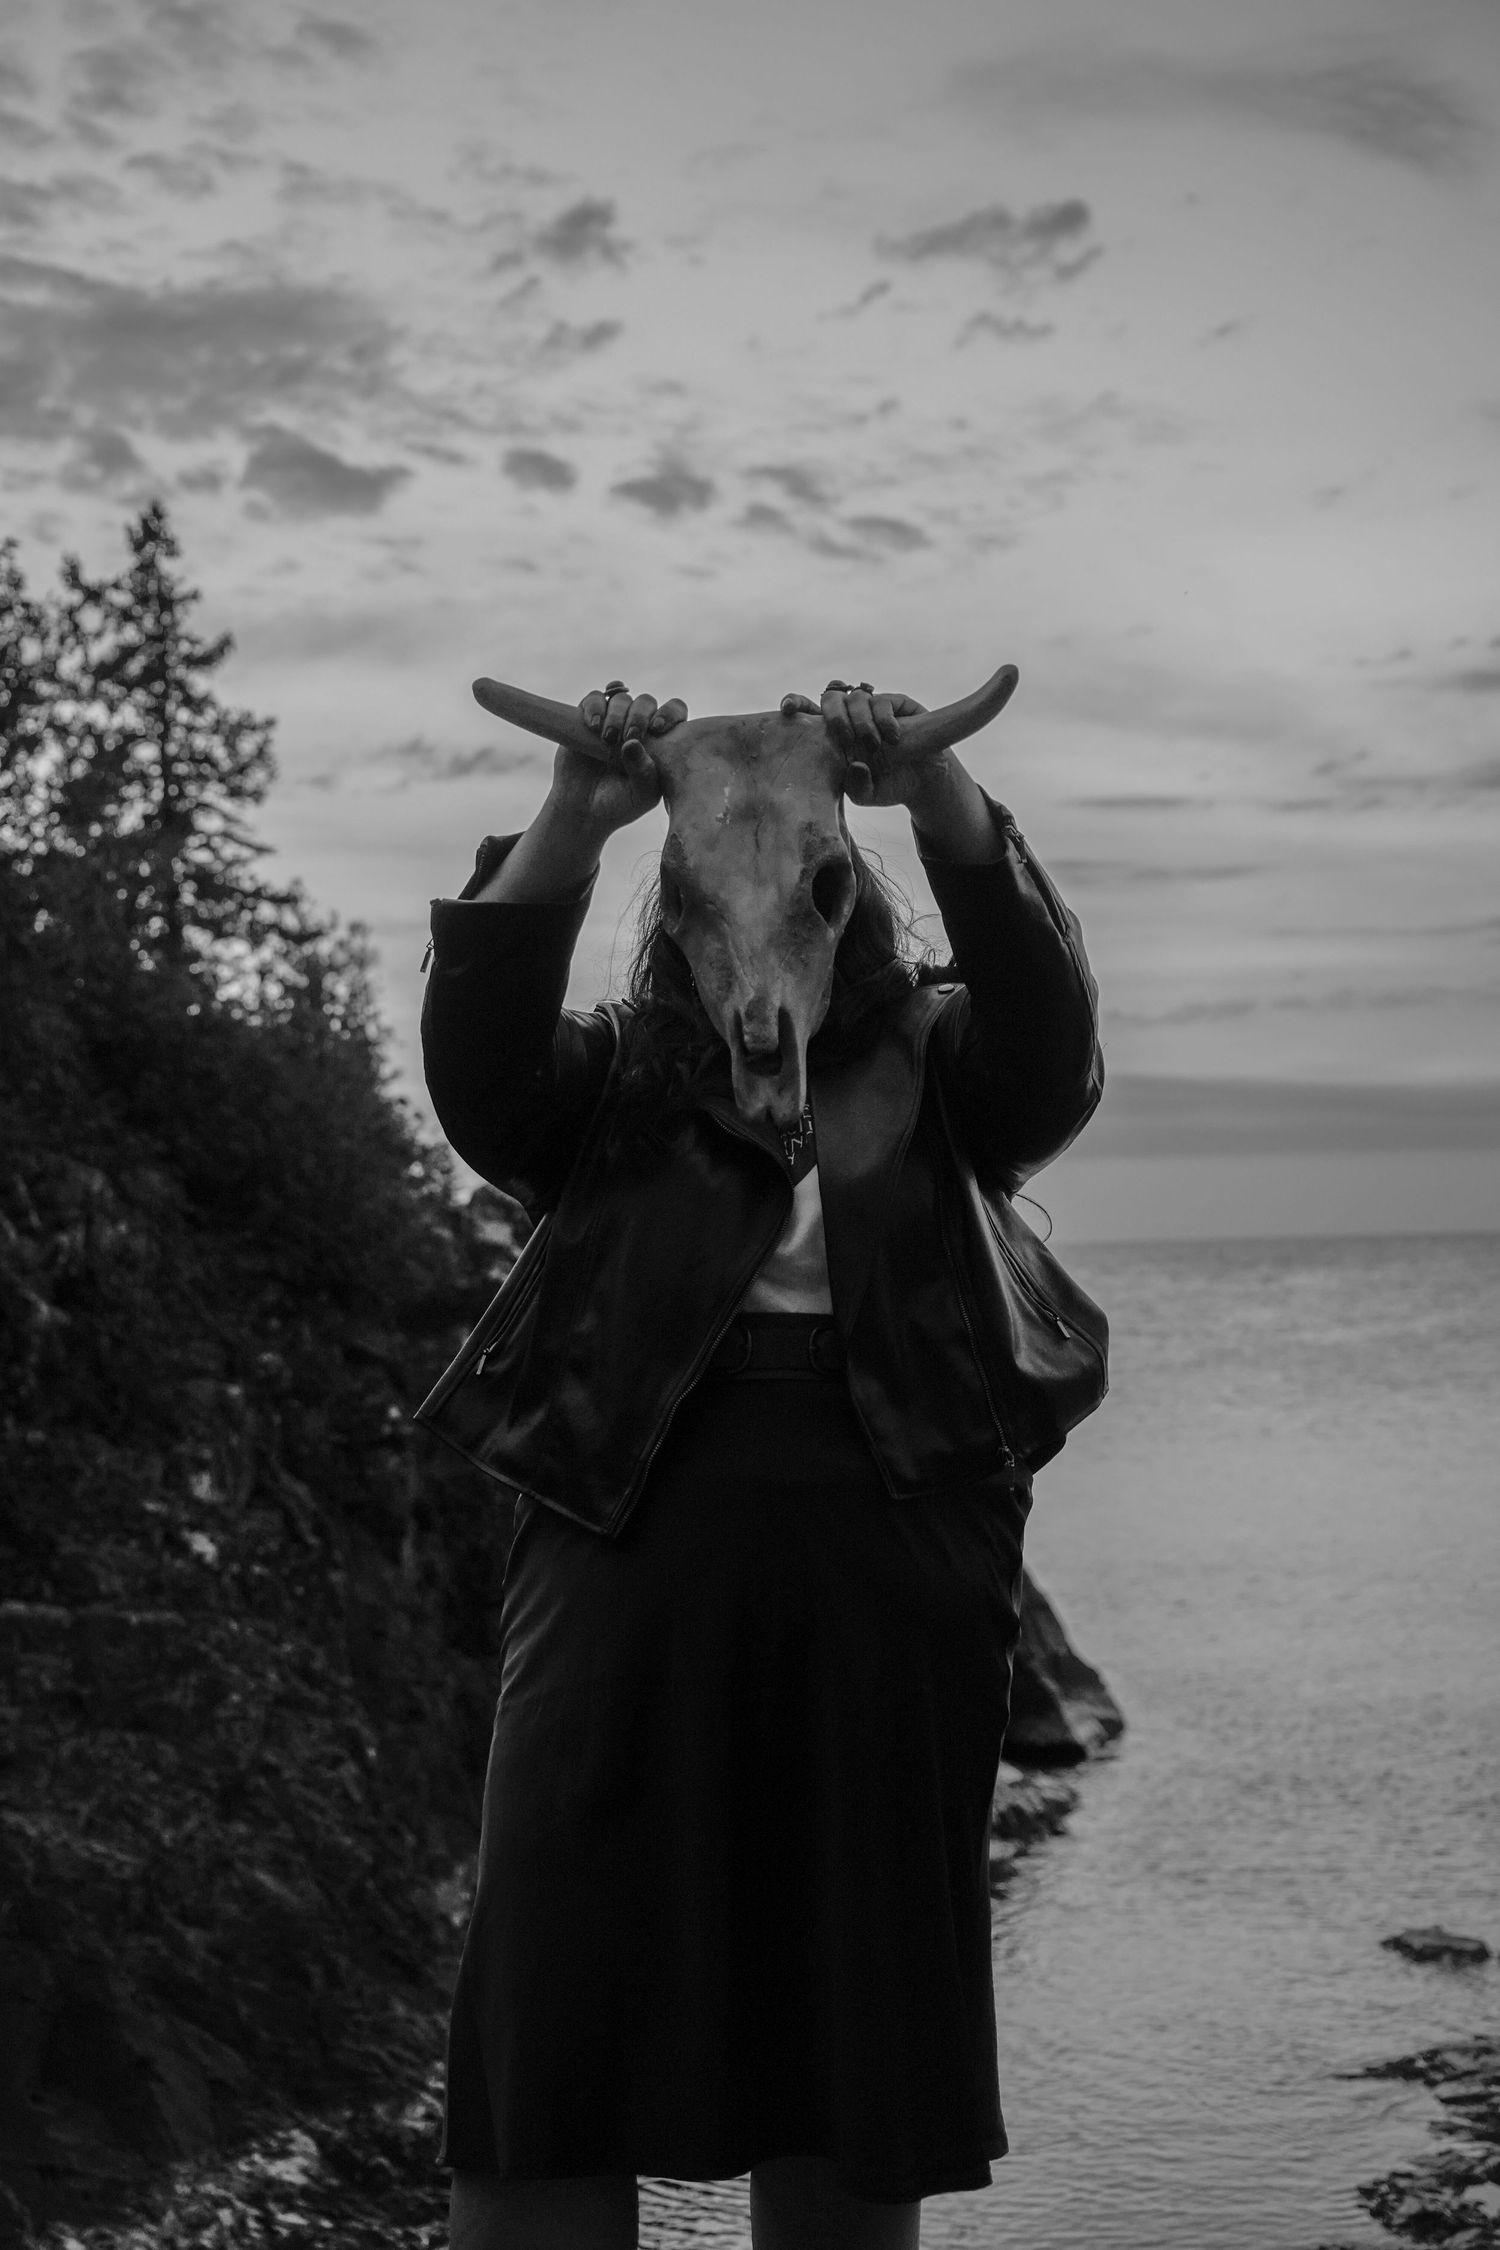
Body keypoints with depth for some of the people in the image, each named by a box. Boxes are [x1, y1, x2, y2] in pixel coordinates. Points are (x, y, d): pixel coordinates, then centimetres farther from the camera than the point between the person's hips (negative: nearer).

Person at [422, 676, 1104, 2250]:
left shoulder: (941, 1081, 11)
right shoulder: (618, 1090, 9)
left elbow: (1046, 1021, -8)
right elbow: (474, 1055, -8)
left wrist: (935, 796, -23)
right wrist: (575, 821, -21)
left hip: (888, 1603, 1)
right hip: (632, 1577, -1)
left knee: (853, 2087, 10)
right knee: (553, 2049, -2)